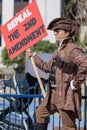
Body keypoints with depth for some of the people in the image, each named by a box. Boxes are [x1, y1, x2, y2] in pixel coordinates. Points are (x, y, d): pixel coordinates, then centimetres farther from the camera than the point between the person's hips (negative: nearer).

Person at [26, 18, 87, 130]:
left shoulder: (73, 49, -14)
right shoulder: (59, 50, 17)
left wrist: (76, 83, -23)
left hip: (66, 94, -10)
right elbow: (47, 67, 29)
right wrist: (33, 56, 30)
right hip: (54, 93, 10)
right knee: (41, 112, 21)